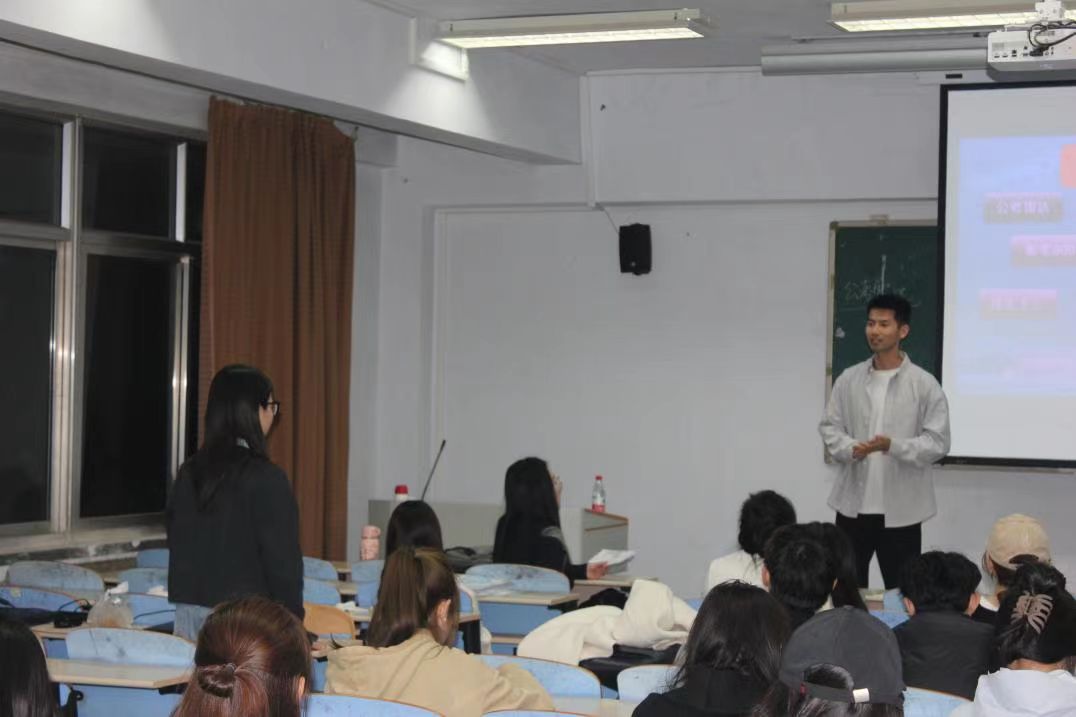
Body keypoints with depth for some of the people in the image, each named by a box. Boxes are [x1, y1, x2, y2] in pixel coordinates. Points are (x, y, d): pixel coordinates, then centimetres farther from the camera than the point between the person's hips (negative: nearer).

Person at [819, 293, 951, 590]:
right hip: (853, 503, 3)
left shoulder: (924, 384, -5)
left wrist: (894, 446, -23)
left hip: (901, 508, -3)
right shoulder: (848, 379, 5)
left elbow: (938, 442, -7)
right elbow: (829, 426, 8)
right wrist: (850, 448, -13)